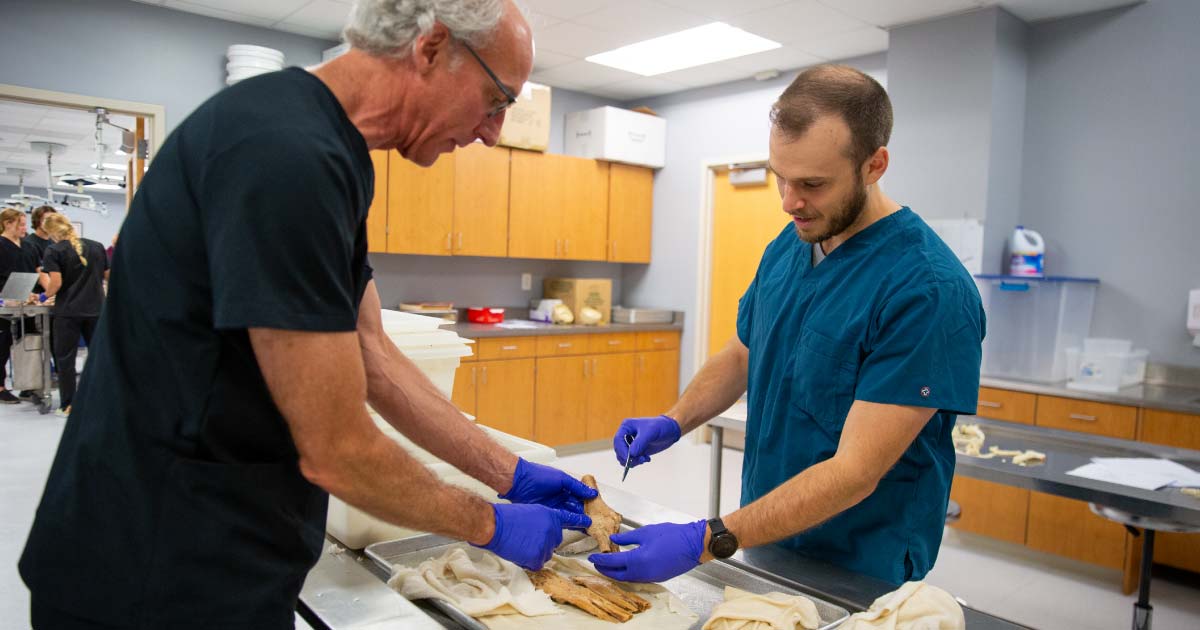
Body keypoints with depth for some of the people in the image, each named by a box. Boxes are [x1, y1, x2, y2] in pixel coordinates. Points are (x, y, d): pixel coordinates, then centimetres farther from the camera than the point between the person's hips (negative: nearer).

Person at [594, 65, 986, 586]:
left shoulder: (929, 289, -25)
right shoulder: (786, 247, -2)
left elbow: (855, 471, -27)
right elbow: (741, 355, 10)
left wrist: (707, 541, -31)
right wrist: (673, 422, -8)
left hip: (862, 577, -6)